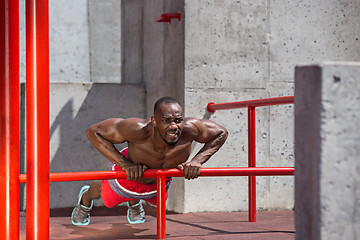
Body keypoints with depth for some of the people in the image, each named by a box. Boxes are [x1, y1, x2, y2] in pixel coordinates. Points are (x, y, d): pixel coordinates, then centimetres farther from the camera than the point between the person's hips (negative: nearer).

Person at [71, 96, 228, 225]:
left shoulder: (190, 129, -41)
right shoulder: (138, 129, -48)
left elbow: (221, 133, -20)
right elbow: (93, 131, -36)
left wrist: (197, 161, -32)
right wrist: (125, 164, -41)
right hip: (126, 174, -3)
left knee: (156, 200, 39)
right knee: (106, 197, 32)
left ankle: (134, 203, 74)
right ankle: (85, 199, 68)